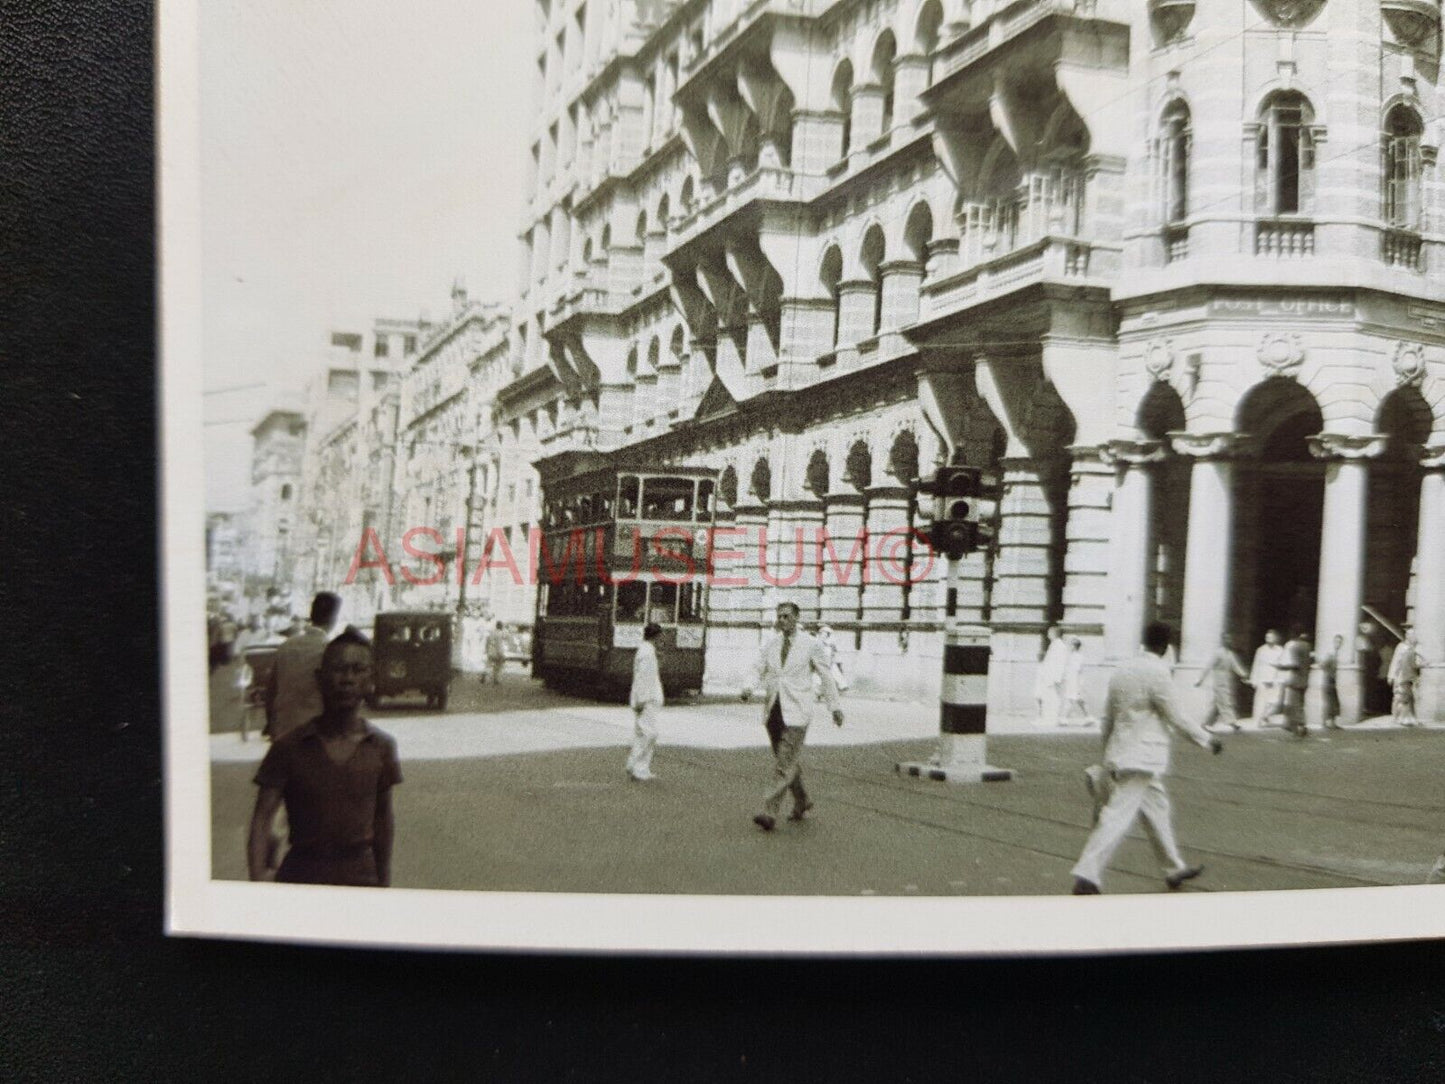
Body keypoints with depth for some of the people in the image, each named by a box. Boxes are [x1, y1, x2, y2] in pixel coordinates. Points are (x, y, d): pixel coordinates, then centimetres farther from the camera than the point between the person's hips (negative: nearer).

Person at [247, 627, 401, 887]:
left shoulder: (381, 747, 2)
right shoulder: (289, 747, -4)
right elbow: (262, 817, -7)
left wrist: (383, 881, 15)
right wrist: (258, 873, -20)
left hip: (360, 875, 1)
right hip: (301, 875, -1)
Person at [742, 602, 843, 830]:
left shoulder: (811, 645, -2)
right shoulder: (770, 645, 8)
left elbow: (826, 676, 5)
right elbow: (759, 672, 6)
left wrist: (835, 706, 7)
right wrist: (749, 689, -16)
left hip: (796, 711, -5)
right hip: (773, 709, 5)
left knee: (785, 762, -12)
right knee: (789, 760, 15)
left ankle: (770, 811, -15)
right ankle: (802, 801, 34)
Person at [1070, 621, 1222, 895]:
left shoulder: (1123, 669, 9)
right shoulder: (1158, 673, -14)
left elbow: (1108, 717, 14)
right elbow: (1175, 718, -8)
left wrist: (1107, 756, 23)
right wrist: (1207, 739, 5)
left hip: (1120, 753, 9)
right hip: (1142, 757, -9)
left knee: (1157, 809, 21)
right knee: (1119, 816, -10)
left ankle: (1175, 868, 35)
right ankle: (1087, 876, -15)